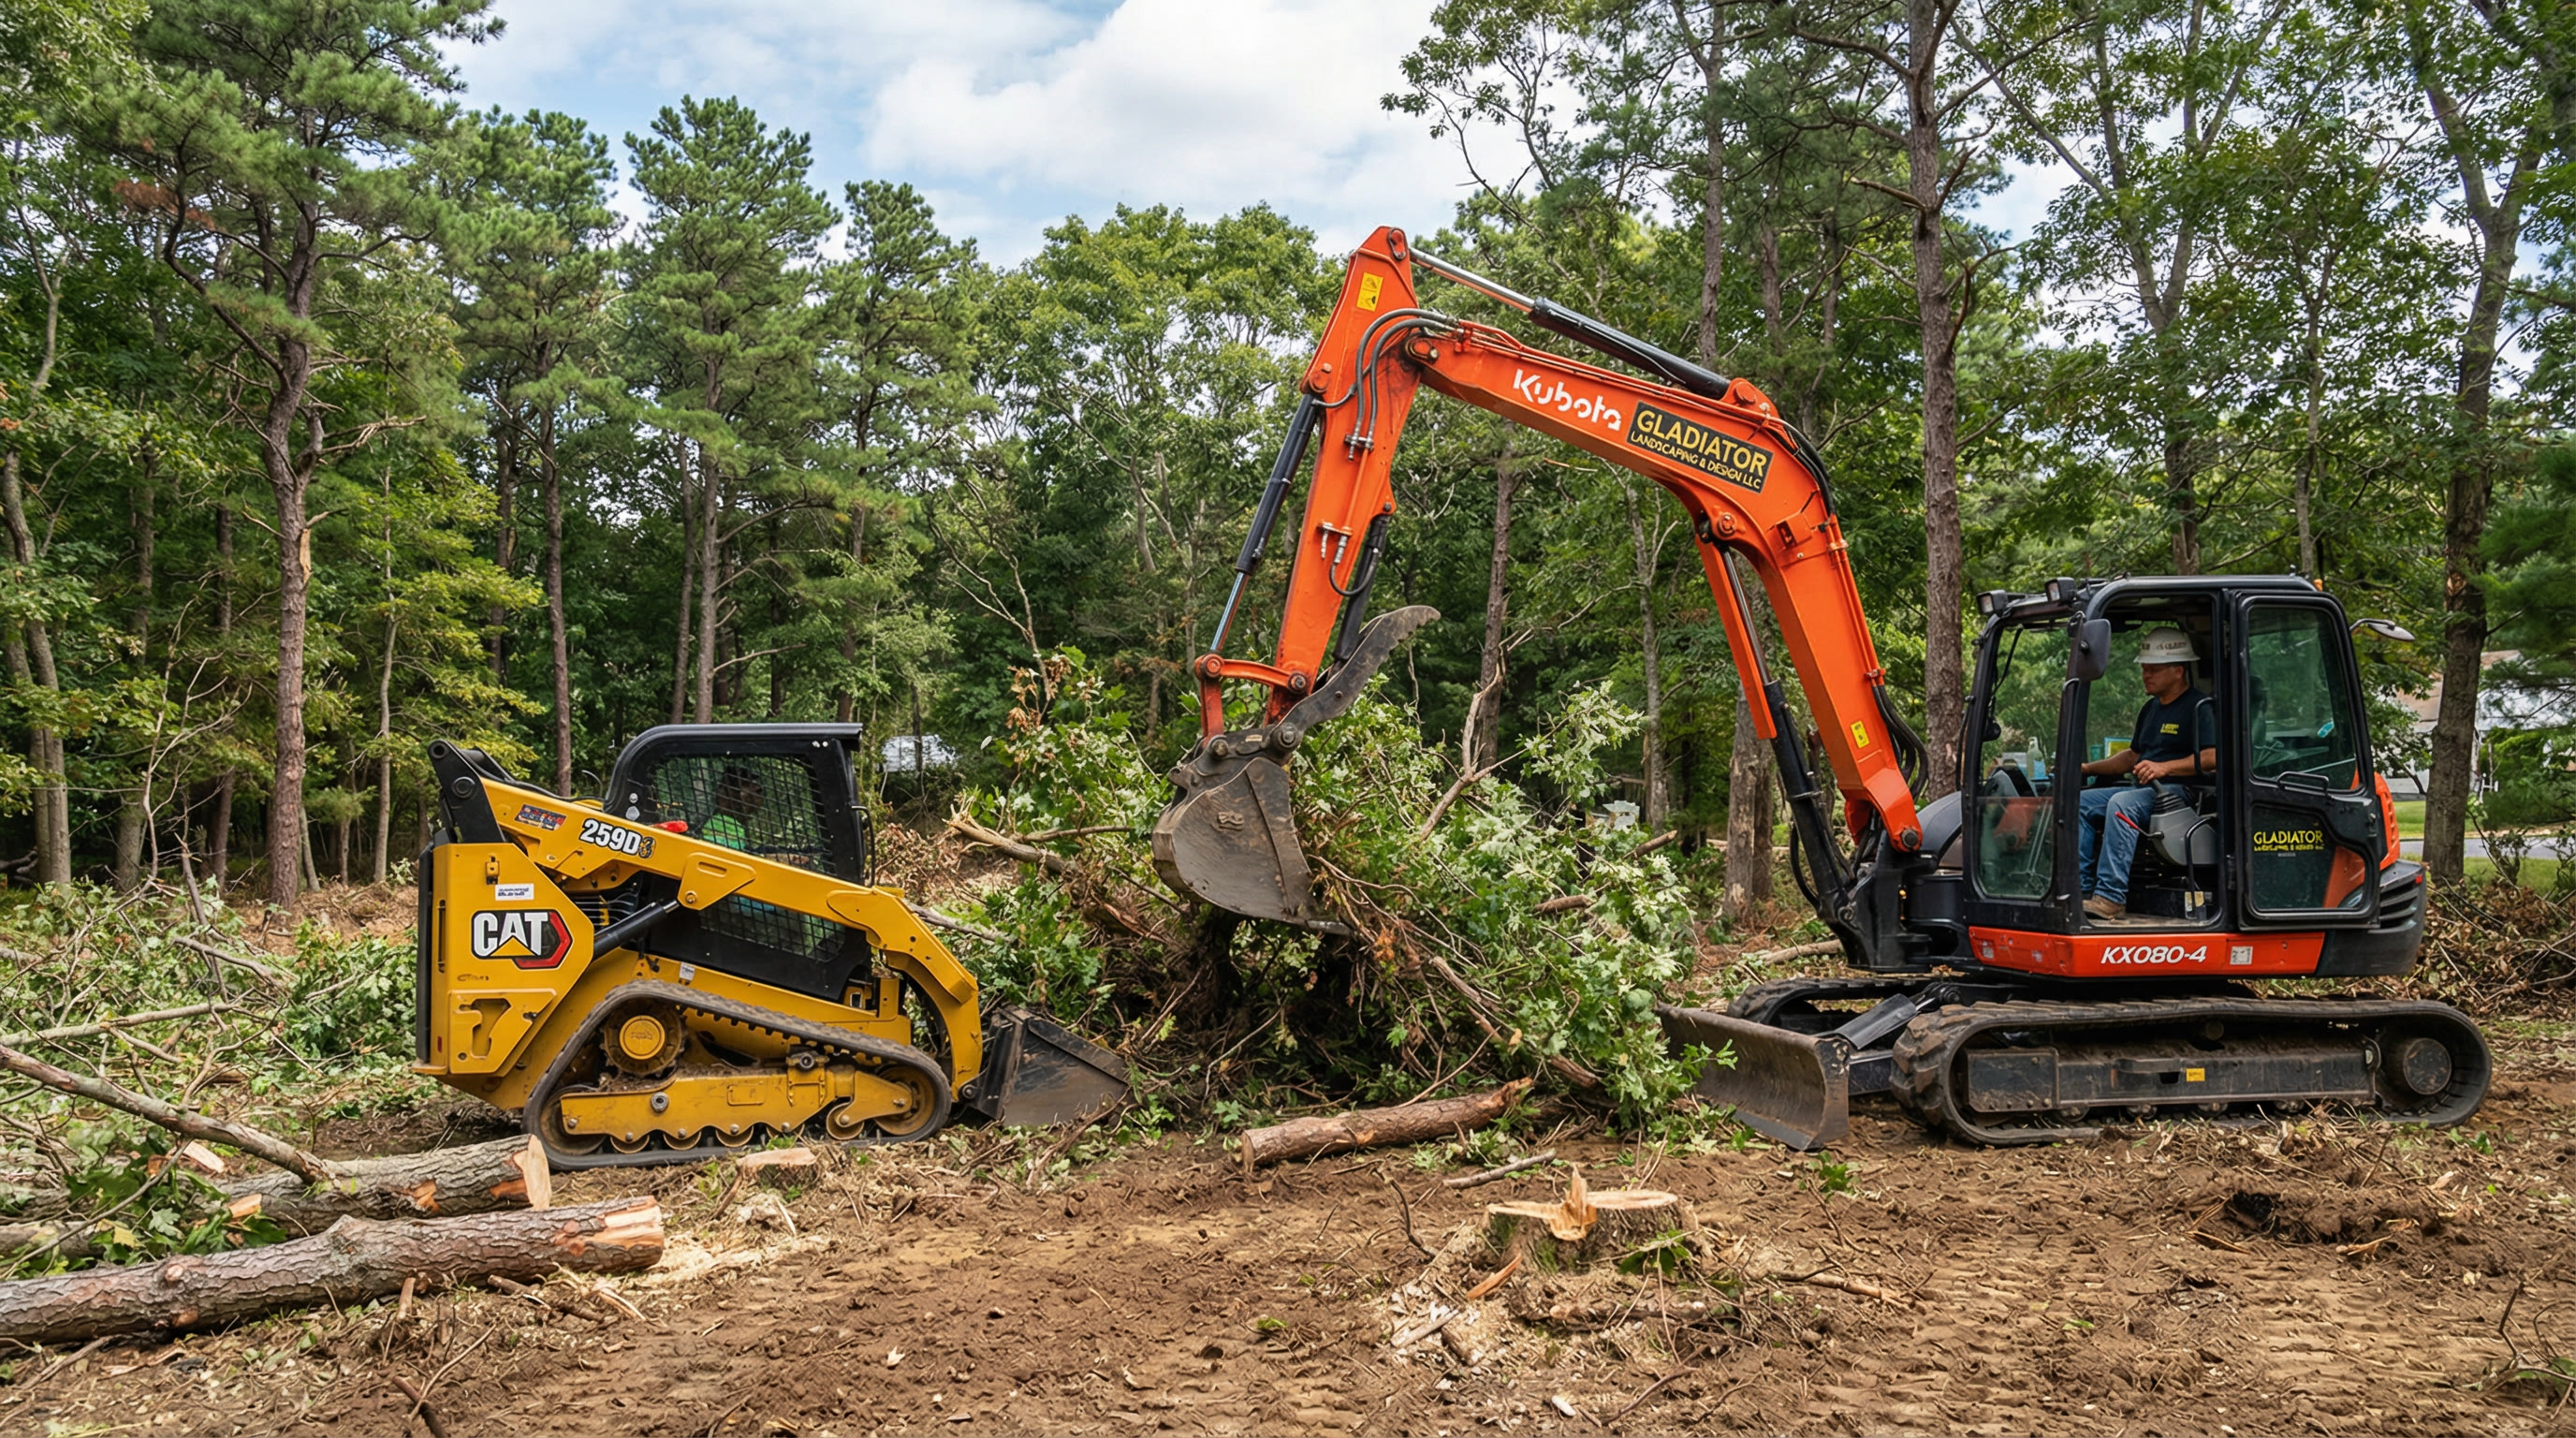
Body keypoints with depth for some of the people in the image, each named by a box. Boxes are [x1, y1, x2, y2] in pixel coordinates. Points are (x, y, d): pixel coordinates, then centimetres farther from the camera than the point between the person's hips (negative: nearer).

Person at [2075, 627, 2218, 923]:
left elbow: (2212, 758, -17)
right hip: (2144, 791, 9)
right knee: (2079, 803, -7)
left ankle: (2110, 899, -41)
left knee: (2122, 805, -35)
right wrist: (2088, 767, 18)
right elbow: (2133, 756, 30)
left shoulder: (2199, 707, -5)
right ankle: (2081, 889, -16)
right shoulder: (2150, 709, 23)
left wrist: (2164, 768, -28)